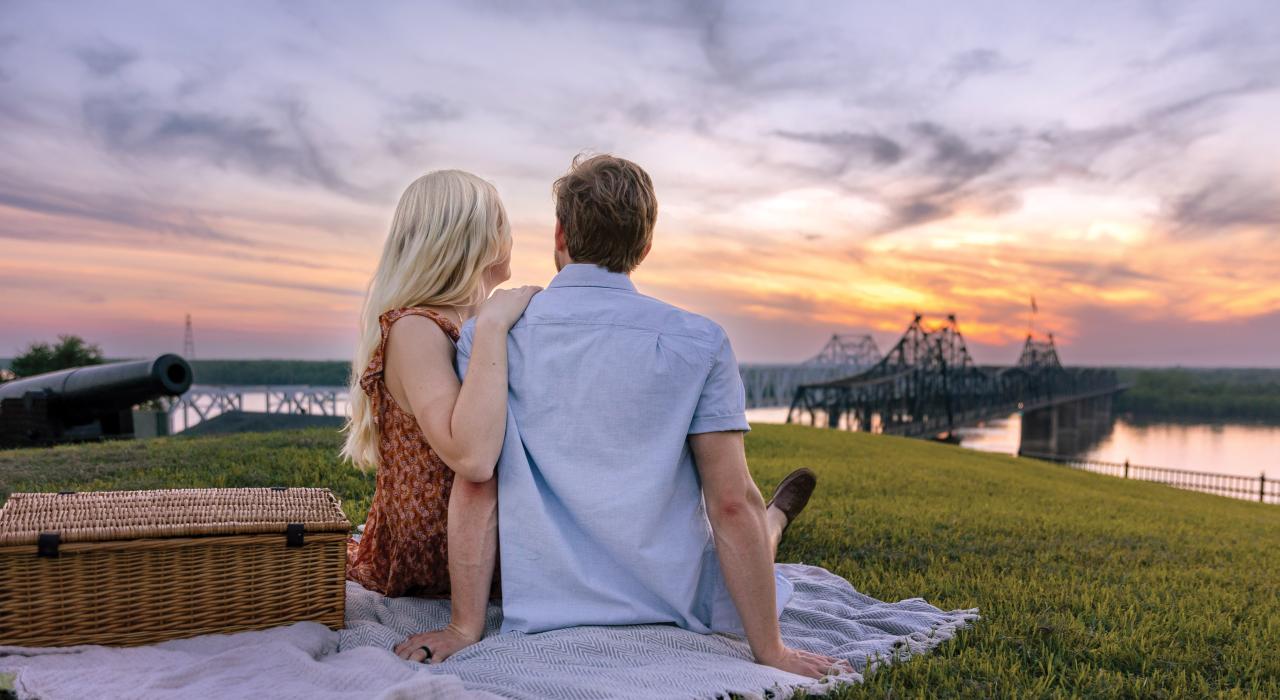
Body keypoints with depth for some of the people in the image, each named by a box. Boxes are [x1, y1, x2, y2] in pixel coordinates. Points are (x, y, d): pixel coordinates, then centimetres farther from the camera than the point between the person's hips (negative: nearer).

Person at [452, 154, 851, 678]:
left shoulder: (484, 337, -7)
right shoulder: (698, 343, -13)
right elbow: (731, 504, -15)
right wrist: (770, 651, -8)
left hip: (542, 612, 3)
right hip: (674, 607, -2)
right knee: (744, 523, 31)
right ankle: (774, 522, 66)